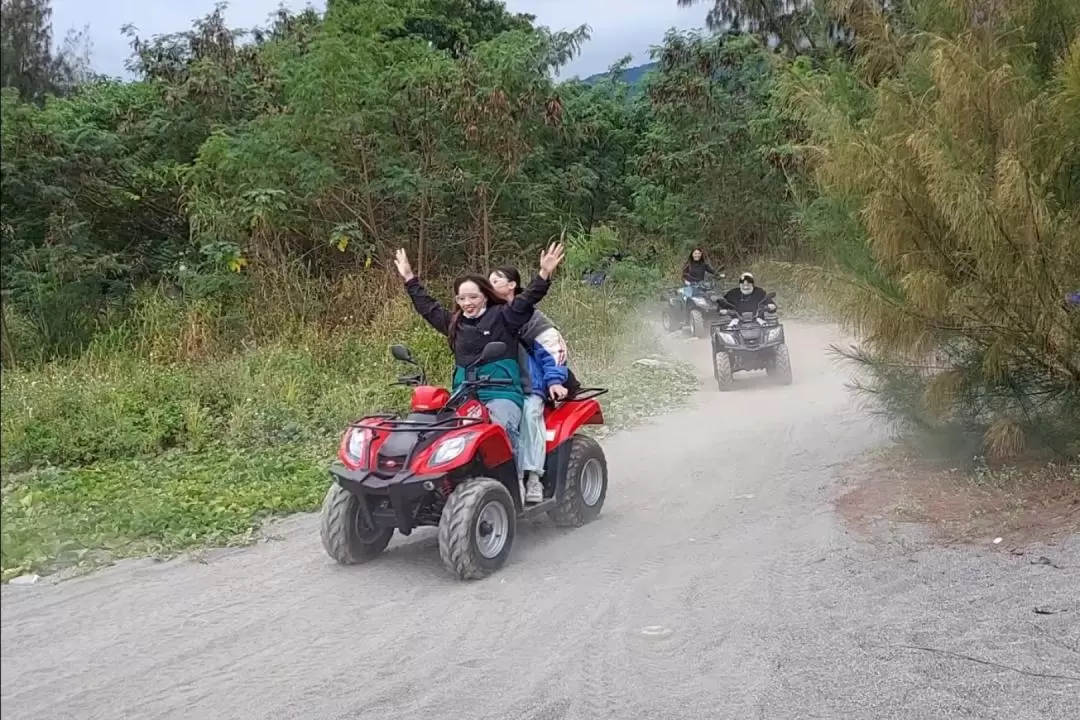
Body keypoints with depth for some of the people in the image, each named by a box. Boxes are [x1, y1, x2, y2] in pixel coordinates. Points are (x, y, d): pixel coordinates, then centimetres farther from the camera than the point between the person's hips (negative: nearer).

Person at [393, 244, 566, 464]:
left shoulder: (502, 316, 5)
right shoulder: (454, 322, 21)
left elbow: (527, 299, -6)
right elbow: (427, 306, 32)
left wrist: (544, 273, -21)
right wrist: (409, 278, 36)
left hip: (502, 394, -4)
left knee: (503, 430, -32)